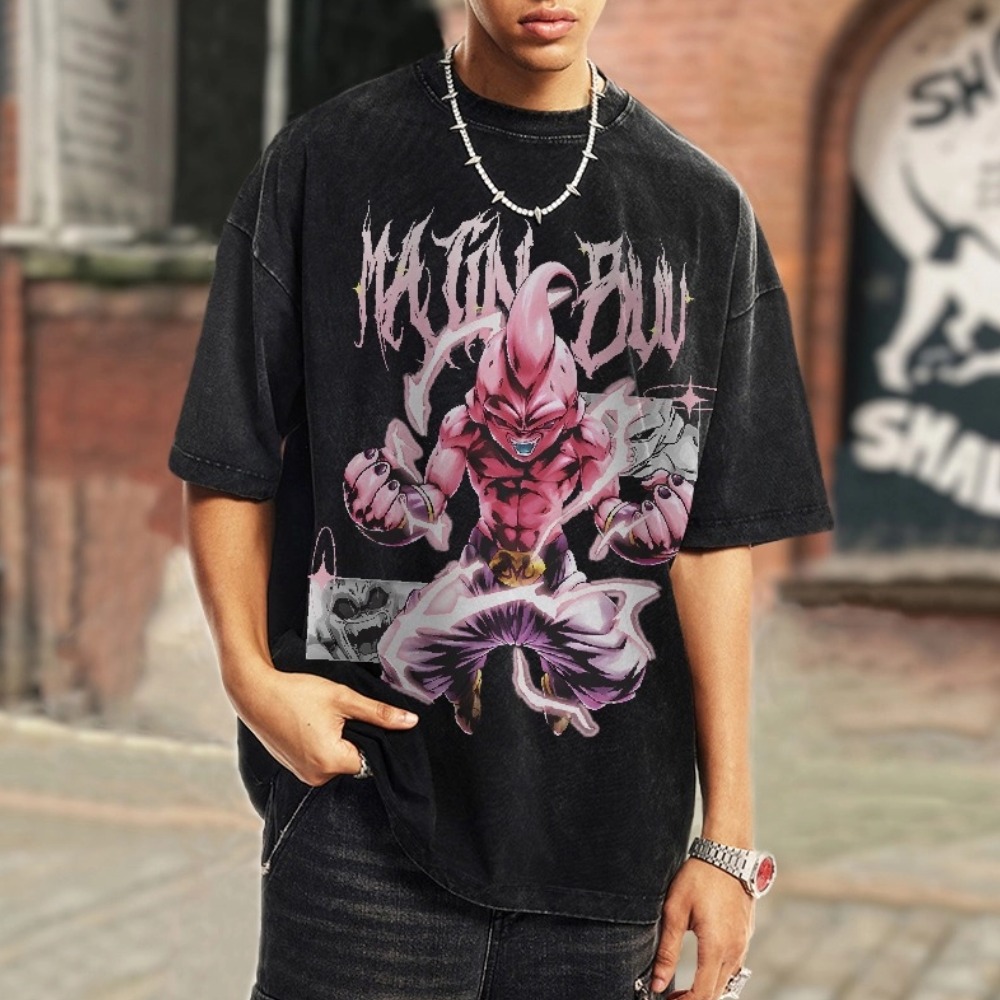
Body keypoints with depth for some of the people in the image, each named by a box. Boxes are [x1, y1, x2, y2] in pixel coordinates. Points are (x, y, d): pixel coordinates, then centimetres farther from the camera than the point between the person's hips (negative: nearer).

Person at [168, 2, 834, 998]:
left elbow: (713, 537, 3)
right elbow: (231, 465, 3)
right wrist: (250, 671, -14)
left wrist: (729, 835, 2)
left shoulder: (703, 207, 5)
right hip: (363, 800, -1)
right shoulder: (322, 164, 2)